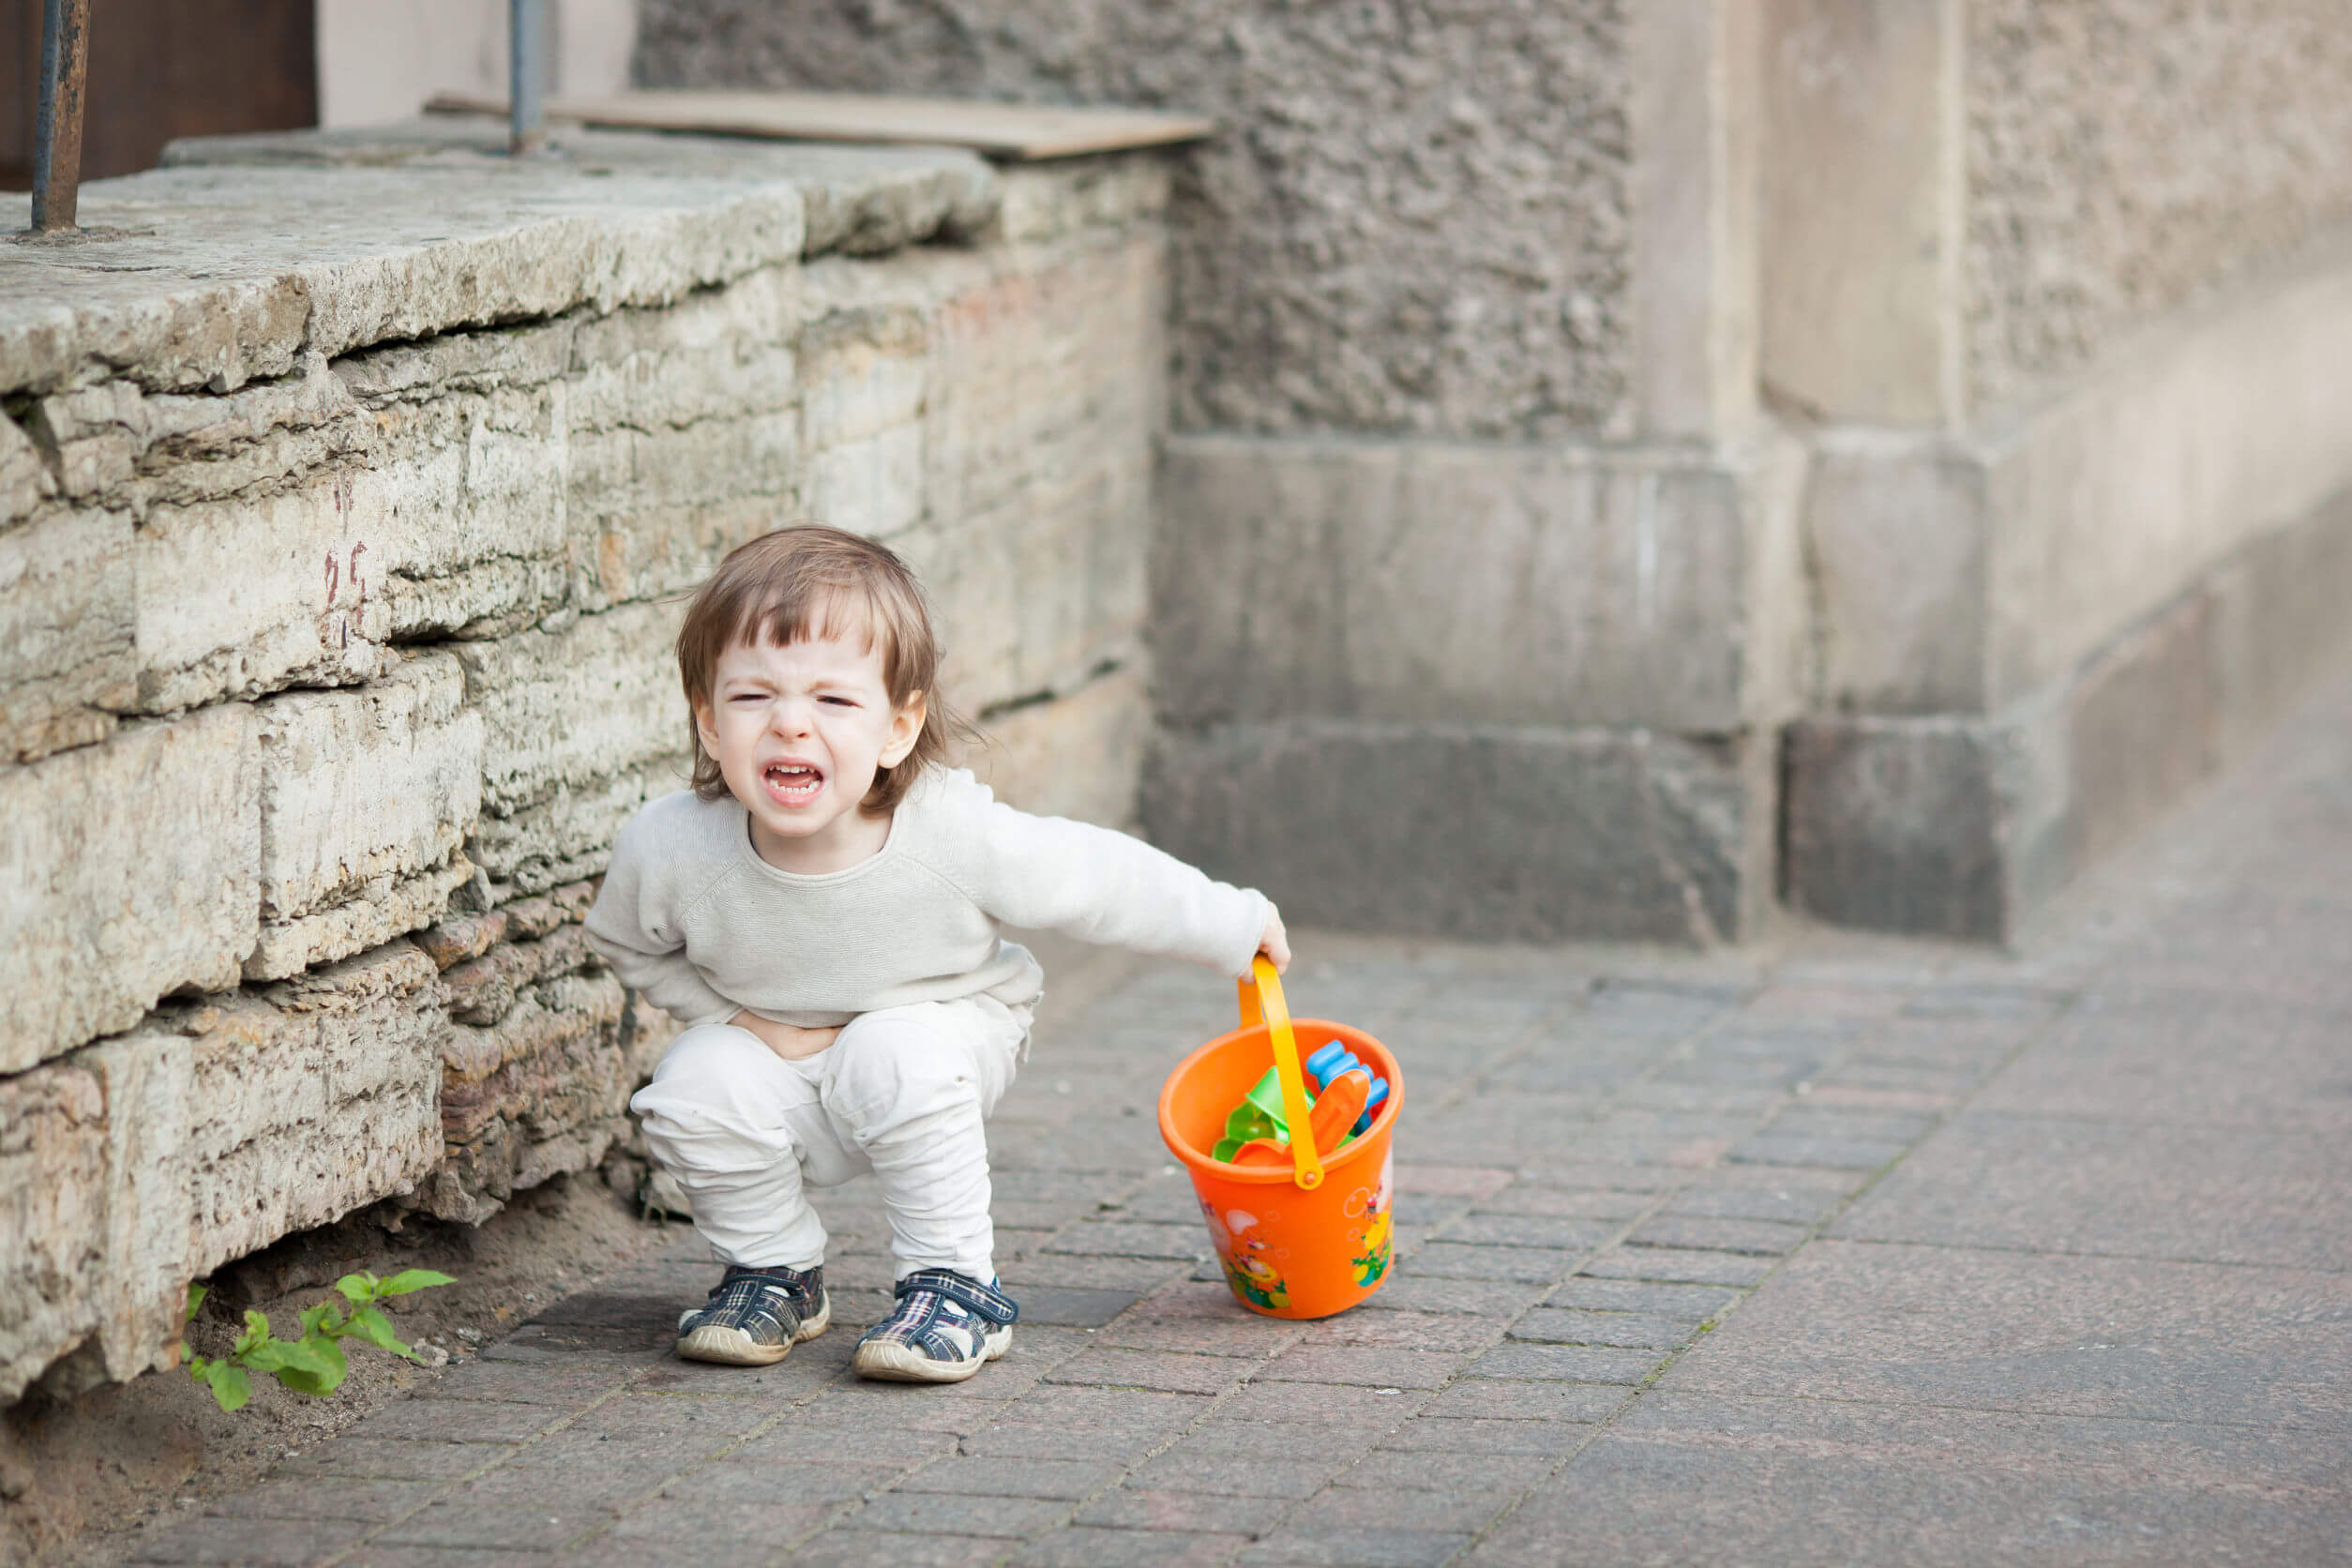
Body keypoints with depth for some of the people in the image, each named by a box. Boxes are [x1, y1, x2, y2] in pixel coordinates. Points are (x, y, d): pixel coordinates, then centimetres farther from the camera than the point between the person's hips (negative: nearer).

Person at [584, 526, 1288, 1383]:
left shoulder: (956, 837, -33)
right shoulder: (667, 851, -28)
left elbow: (1100, 879, -16)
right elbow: (626, 944, -4)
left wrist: (1235, 926, -4)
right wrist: (737, 1018, -15)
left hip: (938, 1029, -2)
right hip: (779, 1055, 2)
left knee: (899, 1058, -33)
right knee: (694, 1089, -25)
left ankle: (957, 1287, -14)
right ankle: (774, 1271, 4)